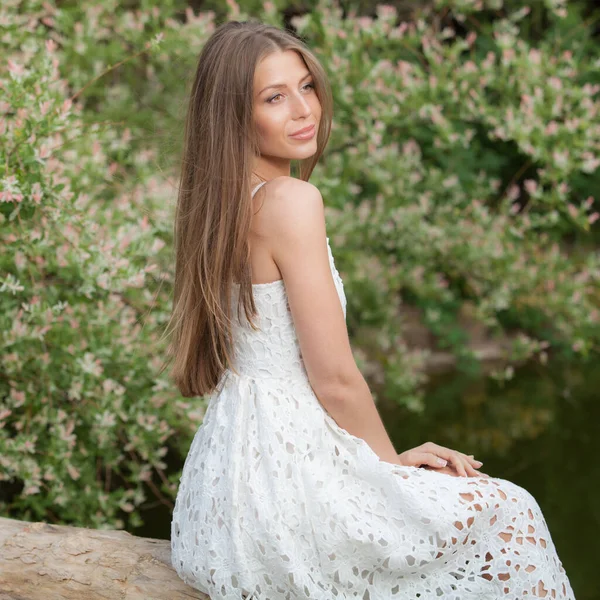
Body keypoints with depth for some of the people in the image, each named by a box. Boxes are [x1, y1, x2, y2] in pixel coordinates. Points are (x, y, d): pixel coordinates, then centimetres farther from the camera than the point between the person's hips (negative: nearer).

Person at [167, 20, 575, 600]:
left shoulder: (219, 204, 10)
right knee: (508, 516, -1)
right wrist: (392, 458, 1)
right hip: (283, 480, -10)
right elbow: (335, 378, -17)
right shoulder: (291, 200, -18)